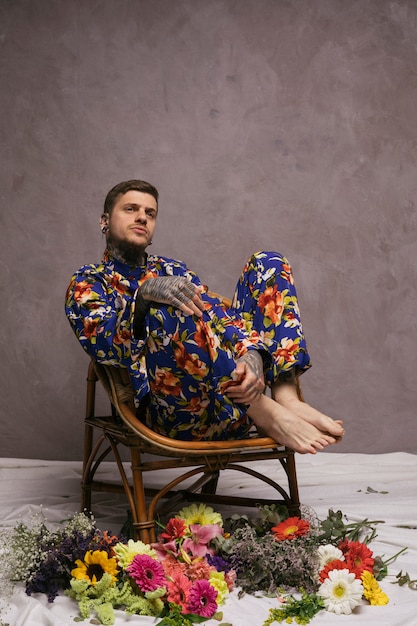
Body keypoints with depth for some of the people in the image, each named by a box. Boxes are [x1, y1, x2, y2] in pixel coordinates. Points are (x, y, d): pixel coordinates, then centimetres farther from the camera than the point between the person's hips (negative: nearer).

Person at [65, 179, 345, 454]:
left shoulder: (173, 269, 26)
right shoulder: (87, 282, 12)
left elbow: (218, 315, 8)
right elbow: (101, 344, -9)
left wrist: (251, 354, -14)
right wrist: (145, 294, -26)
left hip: (231, 405, 6)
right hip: (176, 412, -5)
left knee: (268, 263, 2)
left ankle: (287, 398, -18)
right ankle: (266, 413, -25)